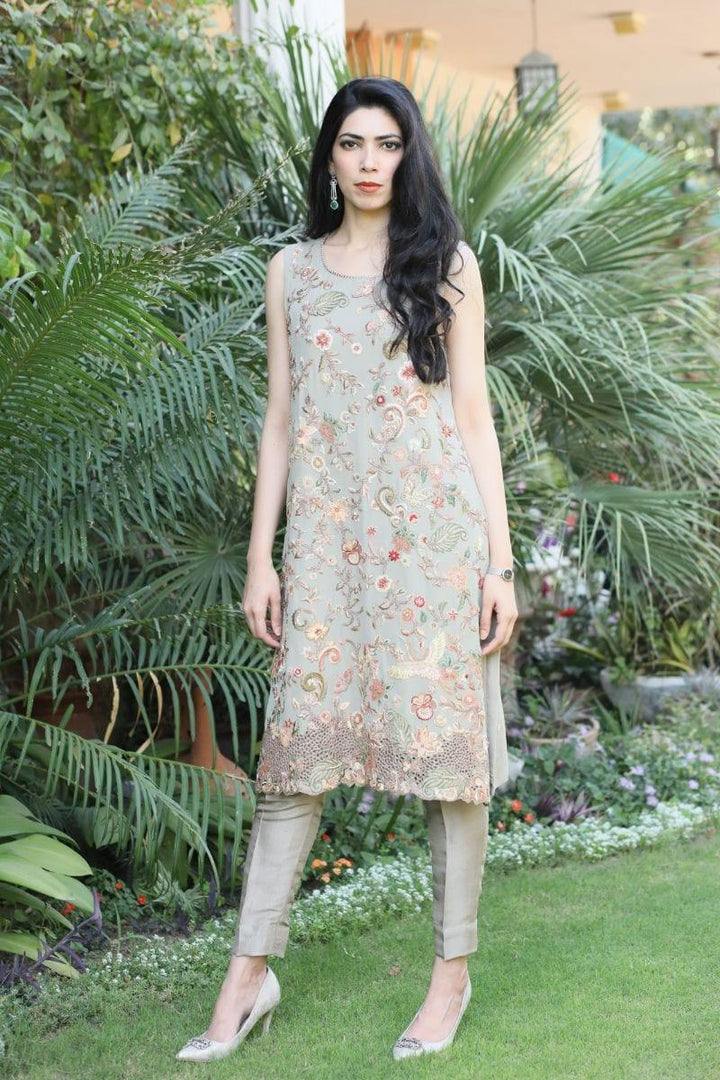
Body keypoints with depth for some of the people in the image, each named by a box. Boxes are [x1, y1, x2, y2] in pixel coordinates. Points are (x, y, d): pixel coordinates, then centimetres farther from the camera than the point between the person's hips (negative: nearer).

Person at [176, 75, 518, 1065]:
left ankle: (453, 971, 13)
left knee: (450, 742, 1)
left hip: (435, 536, -1)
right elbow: (279, 421, 12)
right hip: (328, 540, 2)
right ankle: (250, 974, 8)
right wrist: (261, 557, 5)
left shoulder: (448, 264, 7)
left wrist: (500, 560, -2)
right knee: (297, 746, 1)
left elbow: (474, 415, 4)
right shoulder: (293, 271, 12)